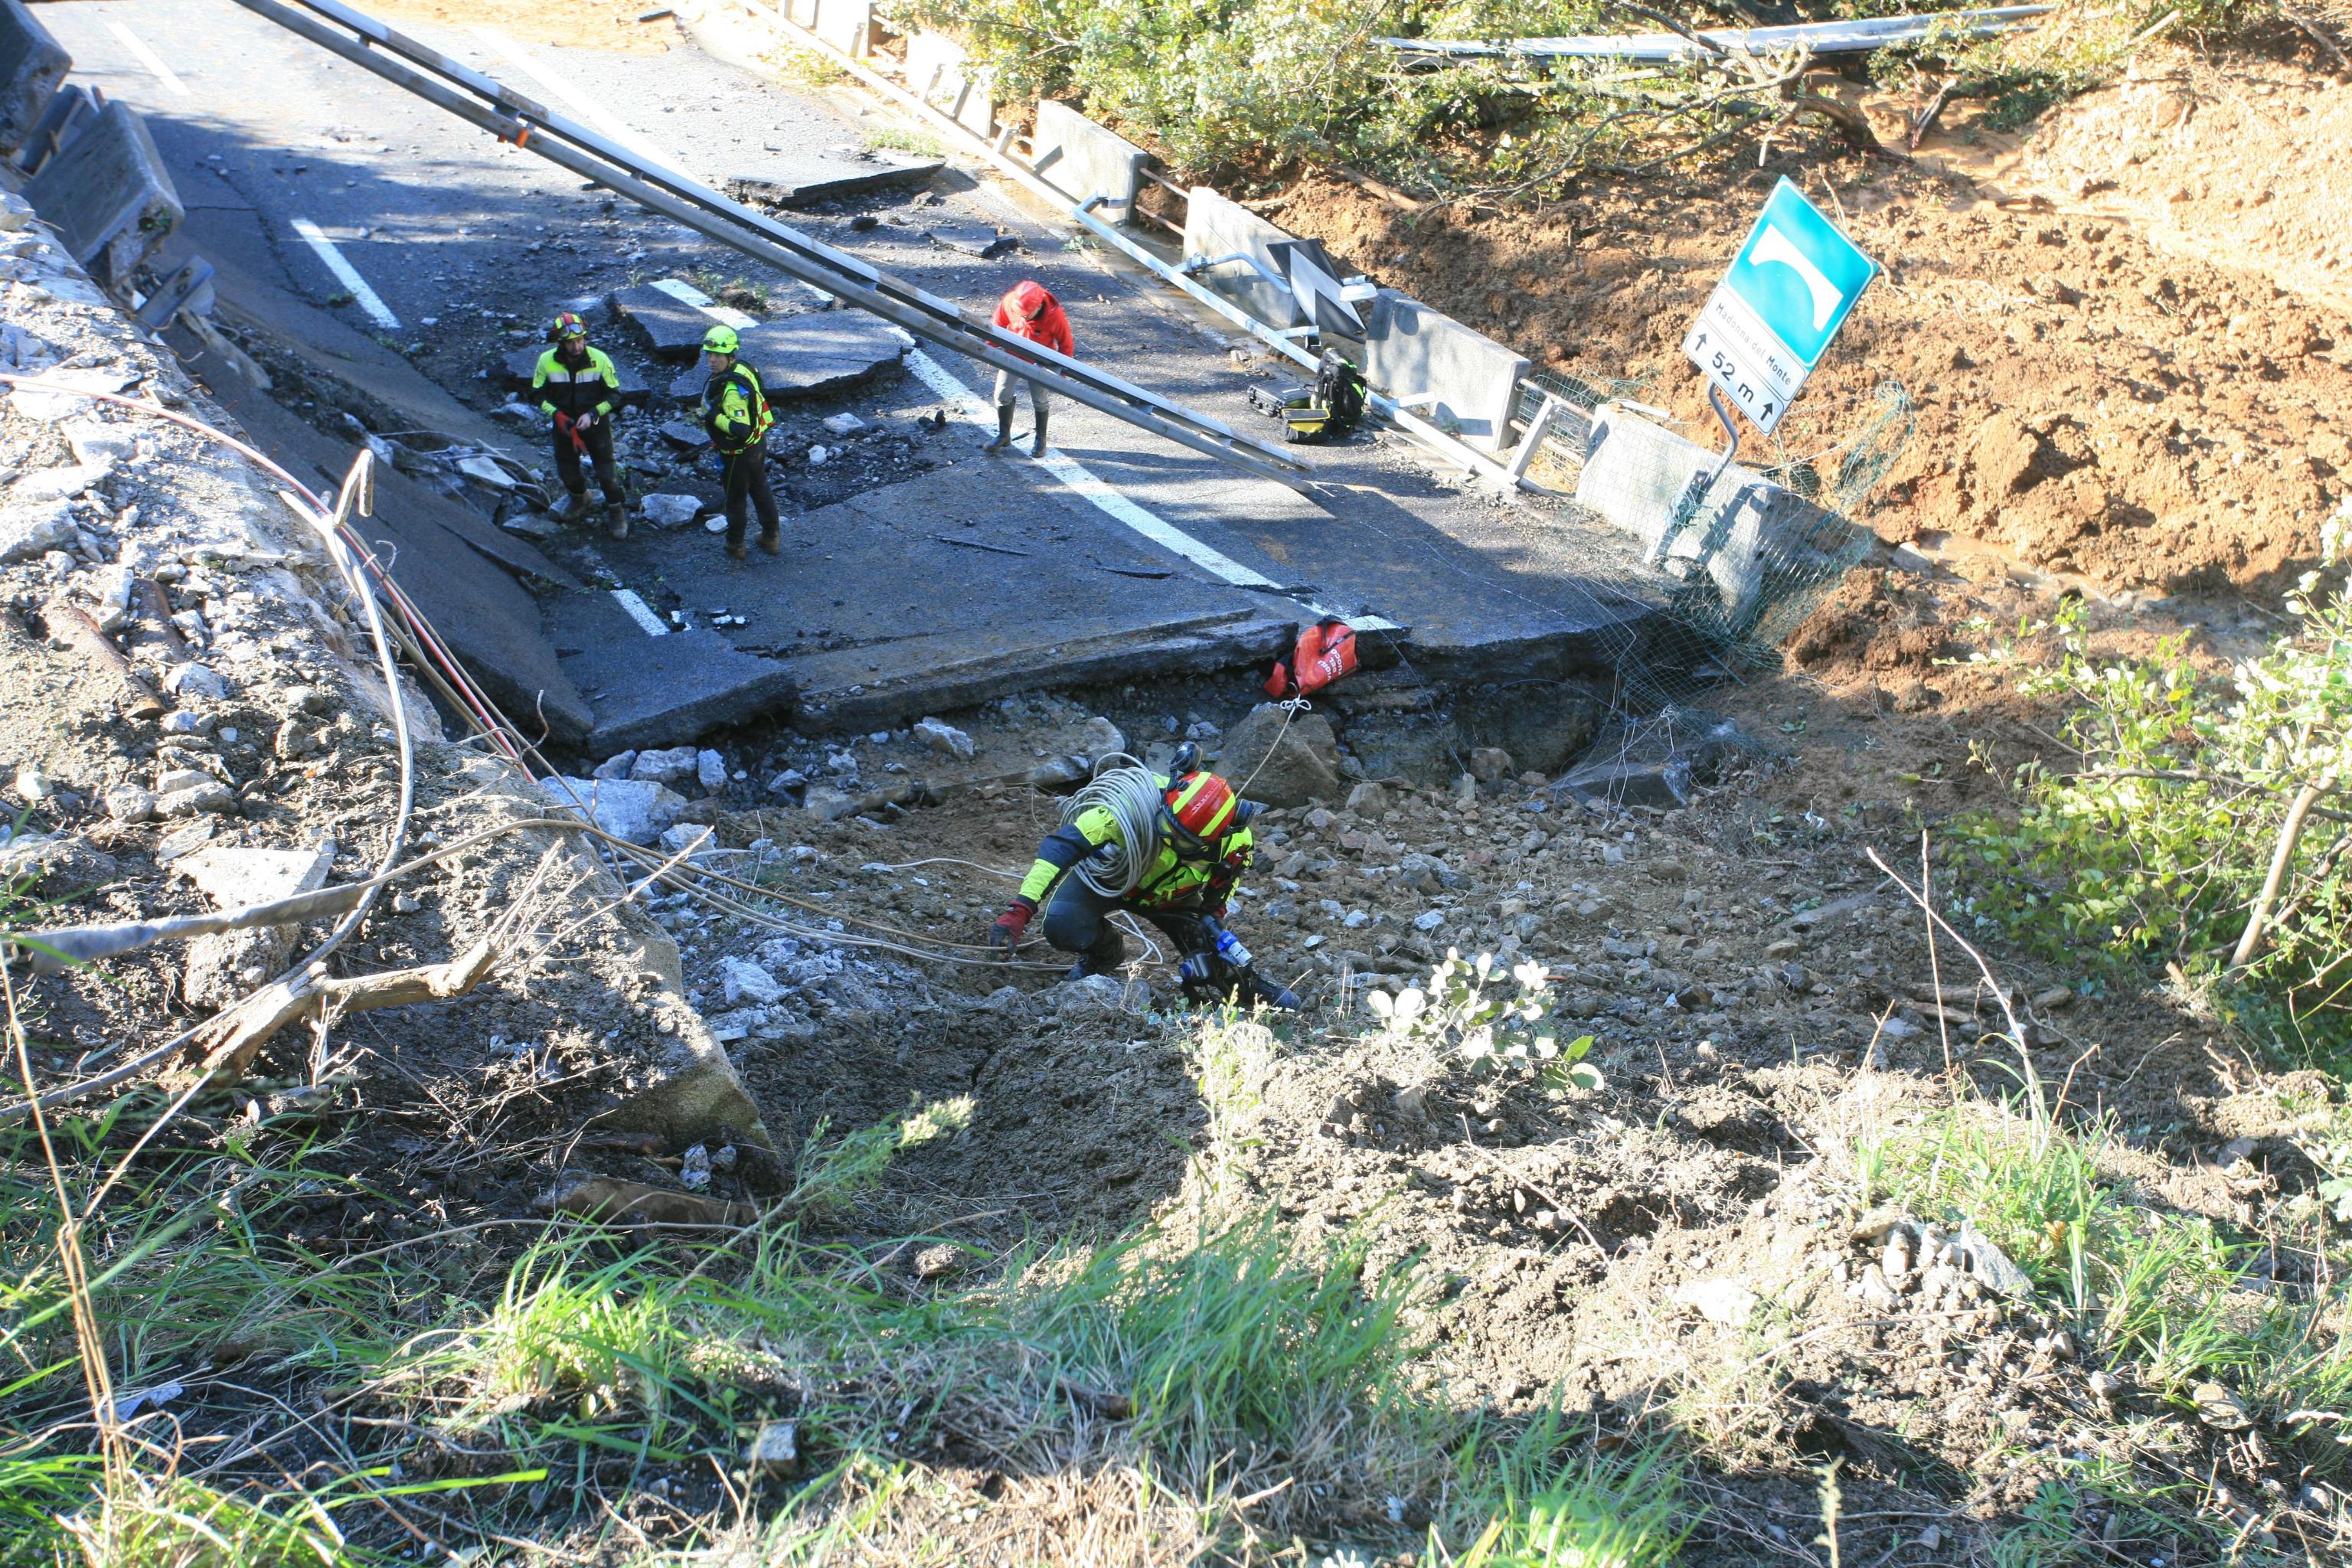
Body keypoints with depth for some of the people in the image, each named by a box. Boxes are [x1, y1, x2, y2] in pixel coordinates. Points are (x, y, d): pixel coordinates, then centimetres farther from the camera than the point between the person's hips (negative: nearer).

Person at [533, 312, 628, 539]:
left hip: (596, 424, -2)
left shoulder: (600, 359, -18)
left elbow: (614, 394, -10)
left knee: (607, 472, -2)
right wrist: (557, 415, -21)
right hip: (564, 424, 2)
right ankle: (578, 498, 48)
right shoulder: (547, 361, -14)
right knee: (567, 470, 16)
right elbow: (540, 394, -4)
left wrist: (592, 414, -23)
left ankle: (616, 511, 22)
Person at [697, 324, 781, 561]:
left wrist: (715, 417, -29)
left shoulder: (733, 389, -34)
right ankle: (772, 537, 39)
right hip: (758, 443, 9)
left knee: (736, 498, 12)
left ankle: (735, 545, 30)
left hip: (740, 453, -9)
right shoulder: (743, 369, -6)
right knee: (760, 490, 24)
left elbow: (741, 429, -37)